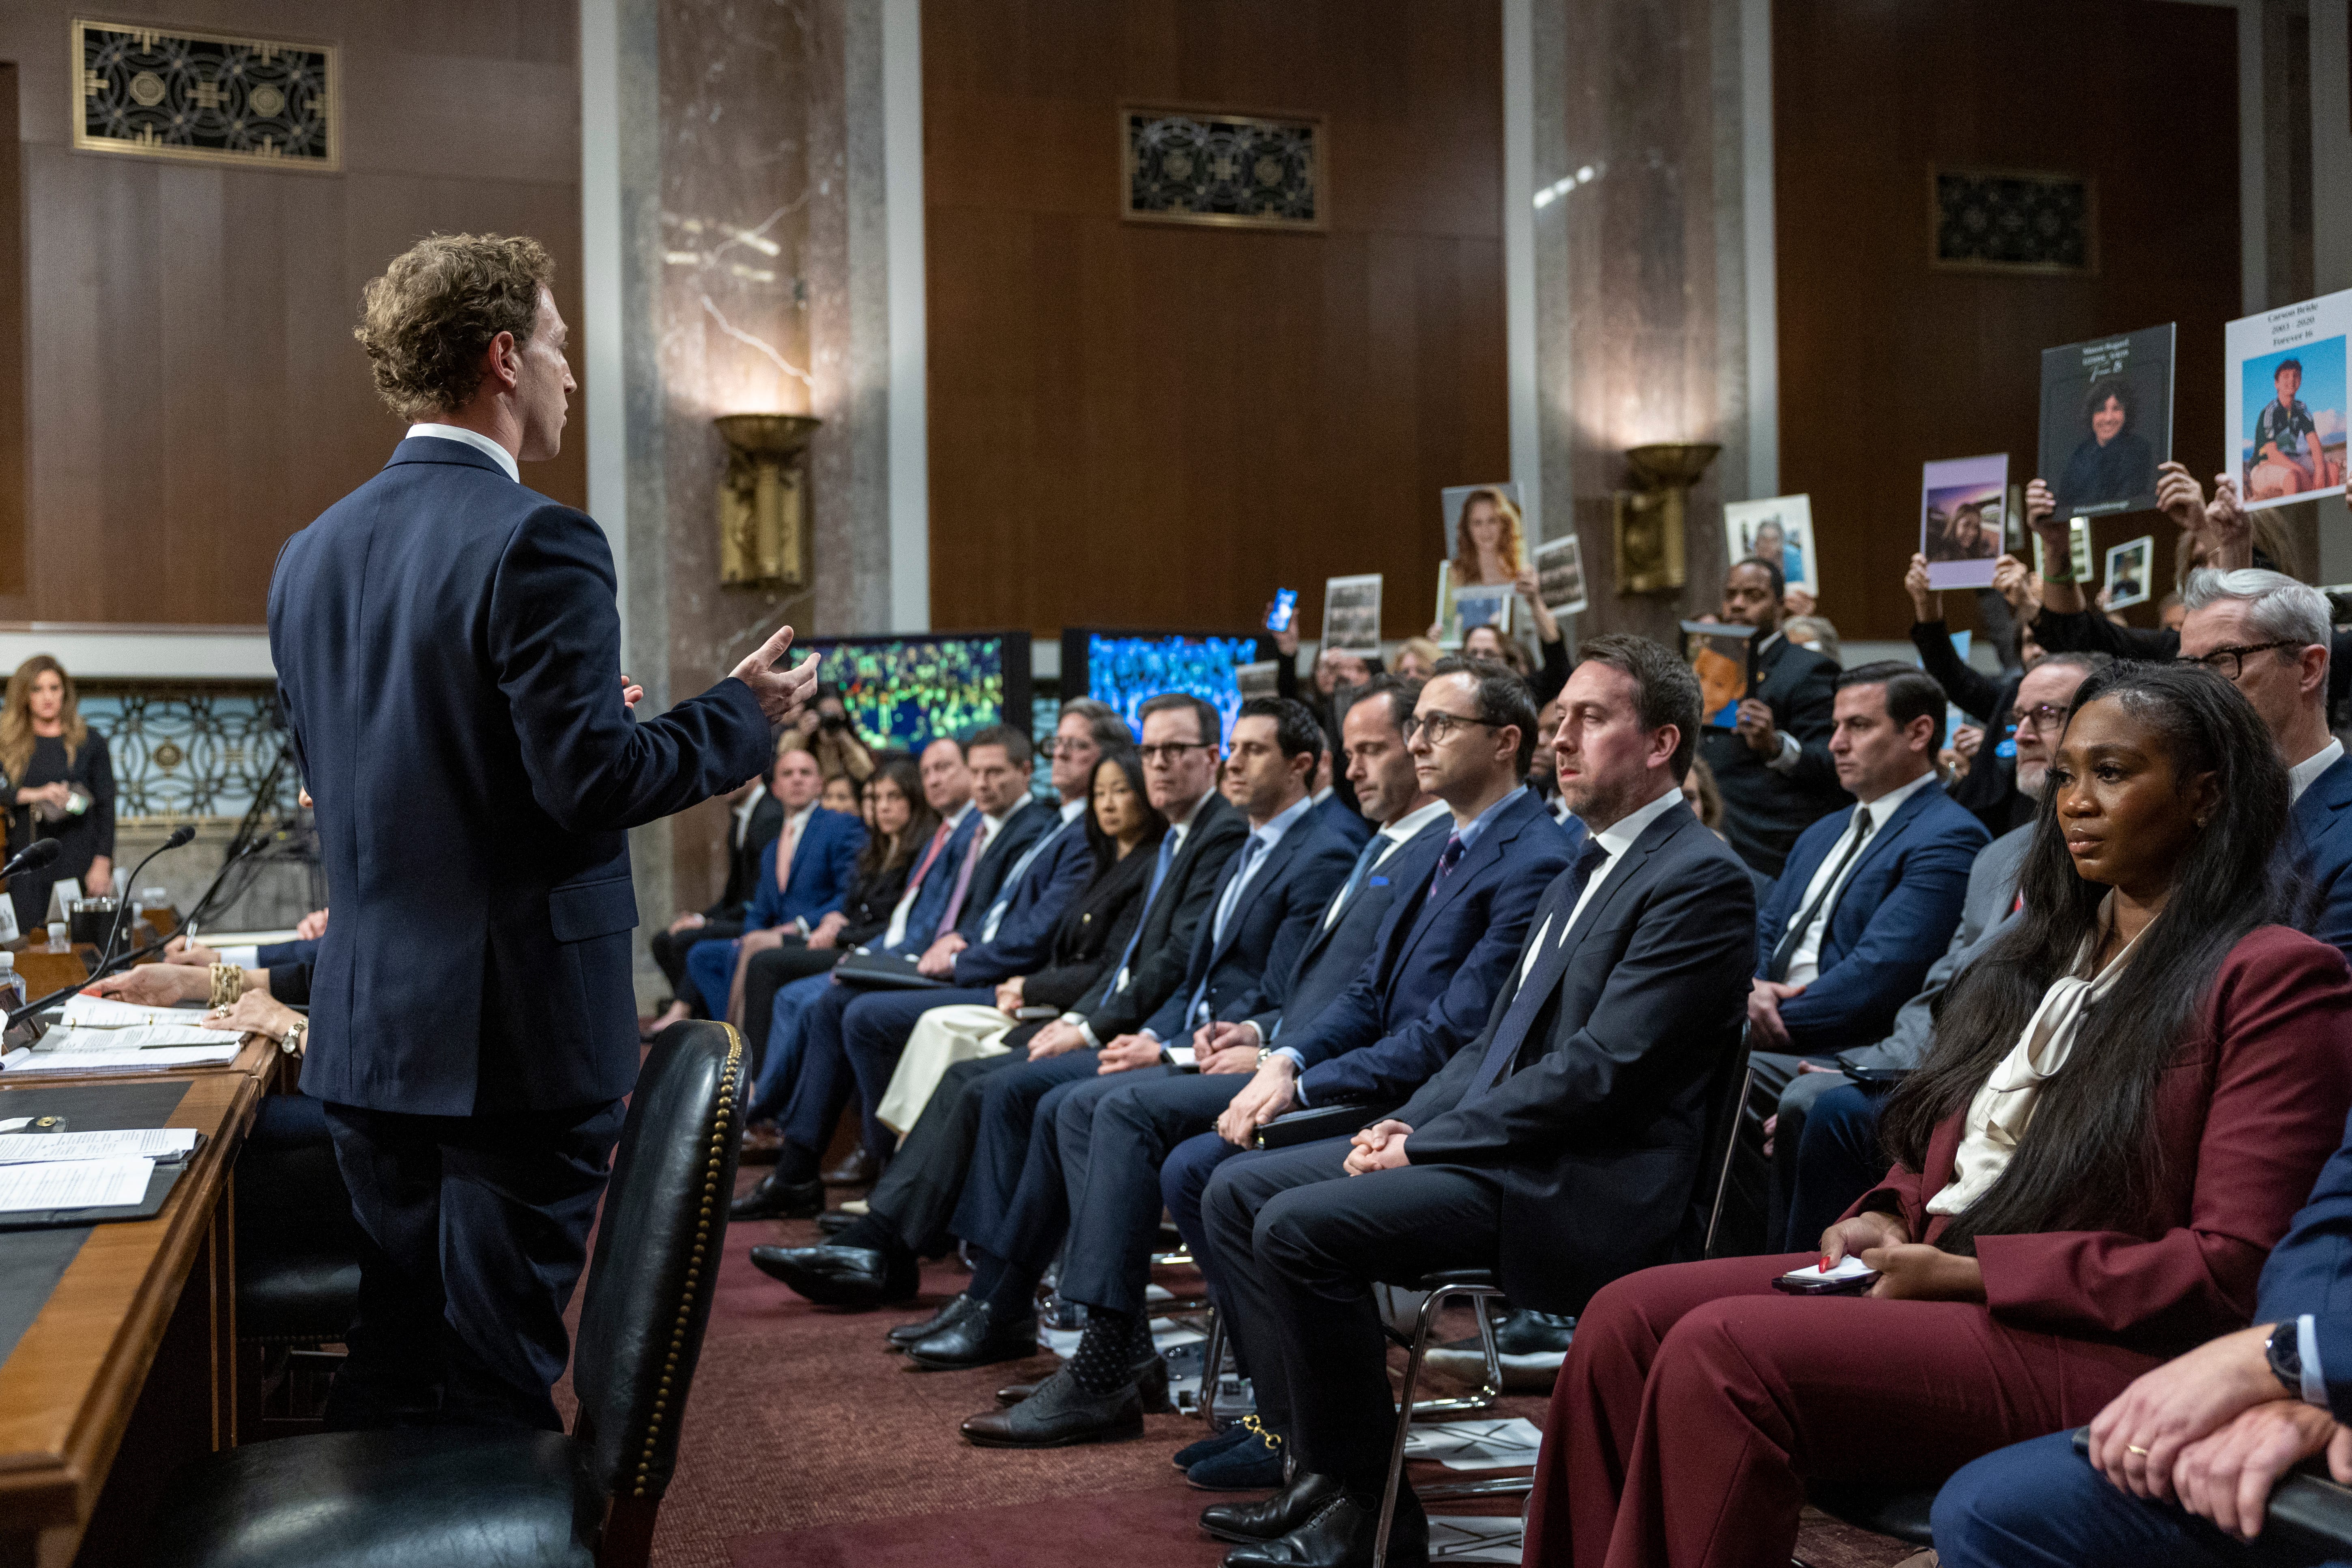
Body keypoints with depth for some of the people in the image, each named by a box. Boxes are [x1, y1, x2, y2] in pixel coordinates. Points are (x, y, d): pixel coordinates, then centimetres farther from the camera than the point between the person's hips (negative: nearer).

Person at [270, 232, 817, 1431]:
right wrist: (743, 715, -4)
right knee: (498, 1376, 3)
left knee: (386, 1365, 17)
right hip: (517, 1029, -7)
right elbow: (592, 782, -20)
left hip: (367, 1025, 7)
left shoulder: (310, 555, 9)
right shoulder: (535, 543, -15)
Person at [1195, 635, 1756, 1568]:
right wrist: (1409, 1121, 3)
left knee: (1301, 1226, -24)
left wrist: (1425, 1144, -16)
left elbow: (1600, 1069, -20)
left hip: (1583, 1183, -10)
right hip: (1491, 1140, 10)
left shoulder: (1700, 880, -12)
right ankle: (1318, 1464, 4)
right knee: (1238, 1190, 3)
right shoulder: (1586, 869, 19)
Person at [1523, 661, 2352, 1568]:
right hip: (1930, 1274, 8)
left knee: (1721, 1352, -28)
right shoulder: (2049, 951, 20)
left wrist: (1968, 1271, -15)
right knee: (1627, 1318, -13)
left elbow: (2230, 1269, -12)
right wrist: (1888, 1222, 2)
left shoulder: (2279, 979, -6)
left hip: (2102, 1349, -8)